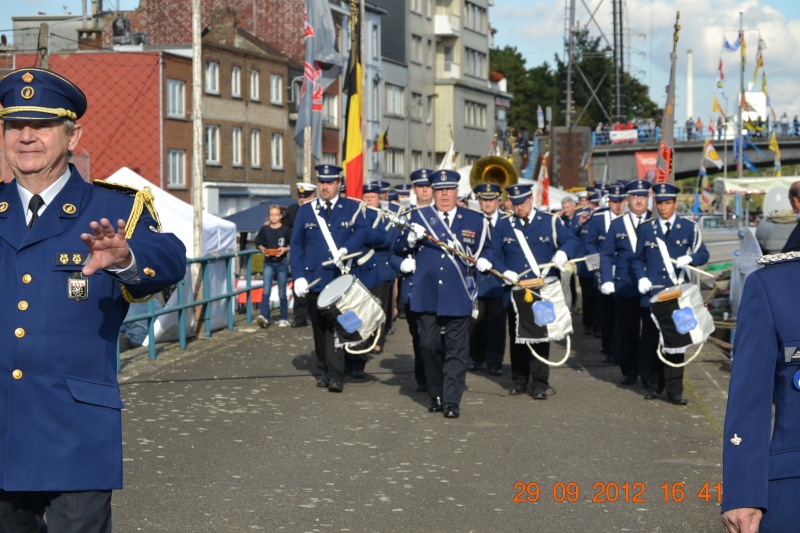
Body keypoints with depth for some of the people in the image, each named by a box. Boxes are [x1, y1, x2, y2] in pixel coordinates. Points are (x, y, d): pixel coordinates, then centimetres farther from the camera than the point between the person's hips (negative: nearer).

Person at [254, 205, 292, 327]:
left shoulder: (286, 229, -5)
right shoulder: (264, 229, 1)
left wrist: (285, 249, -16)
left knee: (282, 293, 7)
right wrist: (262, 249, -6)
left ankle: (284, 319, 16)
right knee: (266, 291, -12)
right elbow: (259, 243, 13)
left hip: (282, 263, -1)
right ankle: (264, 316, -19)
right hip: (269, 263, 1)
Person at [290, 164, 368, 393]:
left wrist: (346, 249, -28)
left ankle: (336, 374, -12)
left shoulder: (352, 208, 6)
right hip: (315, 279, 3)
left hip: (341, 278, -3)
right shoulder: (306, 210, 10)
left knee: (337, 324, -11)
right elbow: (296, 244, 7)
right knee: (319, 326, 9)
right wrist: (298, 276, -4)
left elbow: (362, 230, -10)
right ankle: (324, 371, 21)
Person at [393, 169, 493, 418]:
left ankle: (452, 401, 0)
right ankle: (436, 397, 18)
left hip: (458, 299, -1)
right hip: (426, 298, 1)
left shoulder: (474, 220, 9)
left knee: (456, 351, -2)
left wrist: (483, 260, -3)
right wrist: (411, 238, -15)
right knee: (429, 347, 3)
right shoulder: (419, 217, 9)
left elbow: (485, 248, 19)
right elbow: (398, 248, 6)